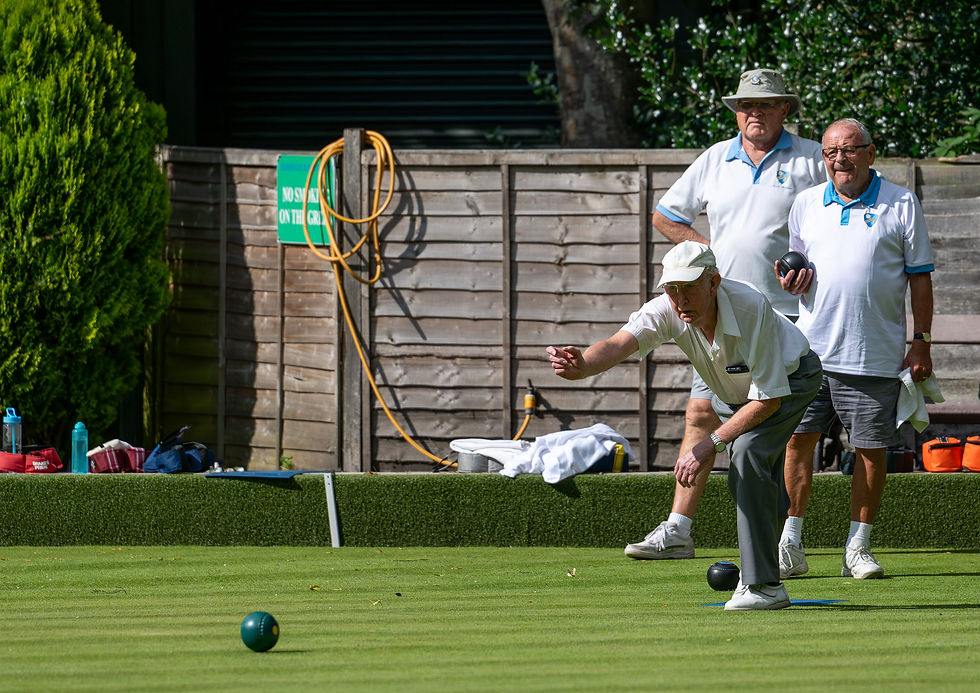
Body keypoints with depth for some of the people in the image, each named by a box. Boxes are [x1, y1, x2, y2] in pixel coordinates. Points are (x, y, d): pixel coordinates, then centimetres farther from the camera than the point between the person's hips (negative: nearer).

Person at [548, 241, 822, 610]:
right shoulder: (667, 311, -28)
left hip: (792, 379, -6)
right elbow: (619, 344, -45)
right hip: (731, 392, 6)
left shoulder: (752, 309, -40)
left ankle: (763, 584, -26)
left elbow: (768, 400, -34)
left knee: (748, 452, -28)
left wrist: (710, 444, -36)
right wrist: (583, 365, -68)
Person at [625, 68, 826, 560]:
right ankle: (677, 531, 1)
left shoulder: (811, 160, 1)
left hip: (788, 315, -4)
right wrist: (707, 249, 8)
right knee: (701, 415, -1)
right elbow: (665, 215, 22)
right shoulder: (715, 160, 12)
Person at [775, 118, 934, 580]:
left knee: (871, 451, 0)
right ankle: (790, 544, 7)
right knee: (799, 439, -2)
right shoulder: (805, 204, 11)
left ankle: (858, 548, 9)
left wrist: (921, 343, -1)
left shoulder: (901, 205, 3)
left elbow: (919, 277, 4)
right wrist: (792, 282, -3)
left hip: (875, 358, -2)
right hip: (811, 350, 2)